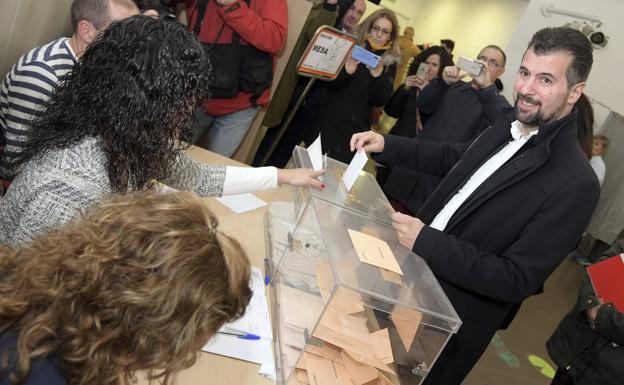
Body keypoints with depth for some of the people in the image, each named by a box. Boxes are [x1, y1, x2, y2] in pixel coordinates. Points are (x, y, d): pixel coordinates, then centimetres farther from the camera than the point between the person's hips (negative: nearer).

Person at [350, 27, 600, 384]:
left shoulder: (575, 185, -25)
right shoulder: (509, 124, -3)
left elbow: (517, 280, -25)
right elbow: (453, 158, 14)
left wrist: (426, 242, -29)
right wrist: (386, 145, 3)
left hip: (451, 322, -6)